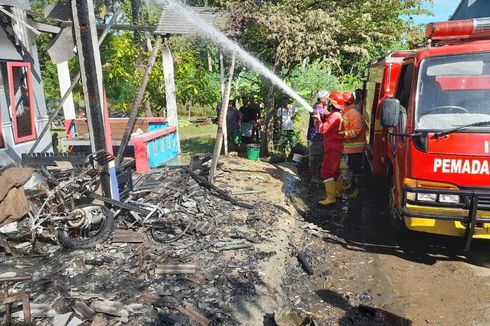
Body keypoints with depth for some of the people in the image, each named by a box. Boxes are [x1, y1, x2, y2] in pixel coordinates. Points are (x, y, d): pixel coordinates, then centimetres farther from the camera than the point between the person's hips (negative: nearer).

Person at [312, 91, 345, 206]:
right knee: (335, 171, 21)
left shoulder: (334, 116, -20)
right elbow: (328, 126, 17)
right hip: (336, 148, 11)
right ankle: (338, 192, 33)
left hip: (332, 148, -11)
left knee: (327, 172, -11)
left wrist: (318, 119, -8)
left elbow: (323, 129, -23)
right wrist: (319, 118, 7)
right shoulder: (337, 115, 14)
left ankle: (330, 197, -11)